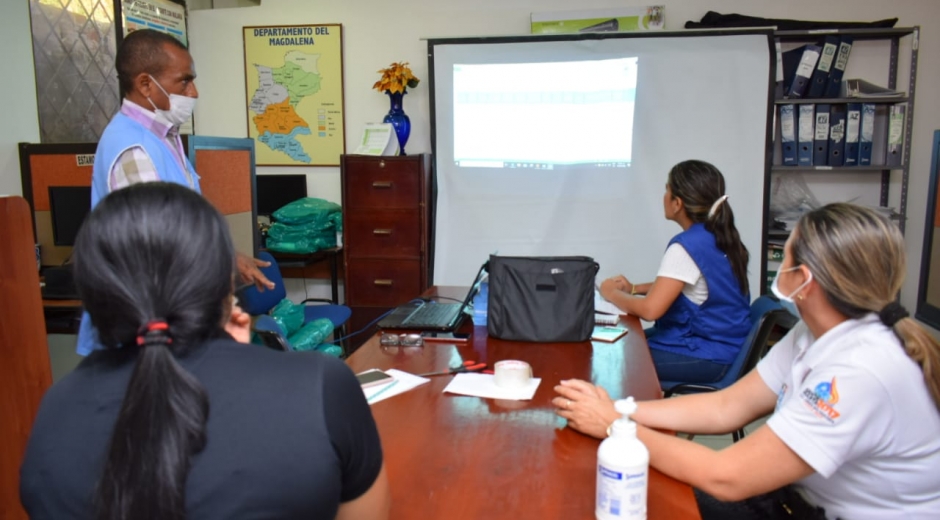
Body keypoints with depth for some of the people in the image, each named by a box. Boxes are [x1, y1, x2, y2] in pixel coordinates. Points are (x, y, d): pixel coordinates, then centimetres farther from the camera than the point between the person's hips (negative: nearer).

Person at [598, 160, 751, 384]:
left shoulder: (687, 246, -23)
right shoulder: (719, 236, 5)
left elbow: (650, 309, -26)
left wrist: (612, 293, -9)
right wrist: (634, 288, 9)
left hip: (707, 358, -9)